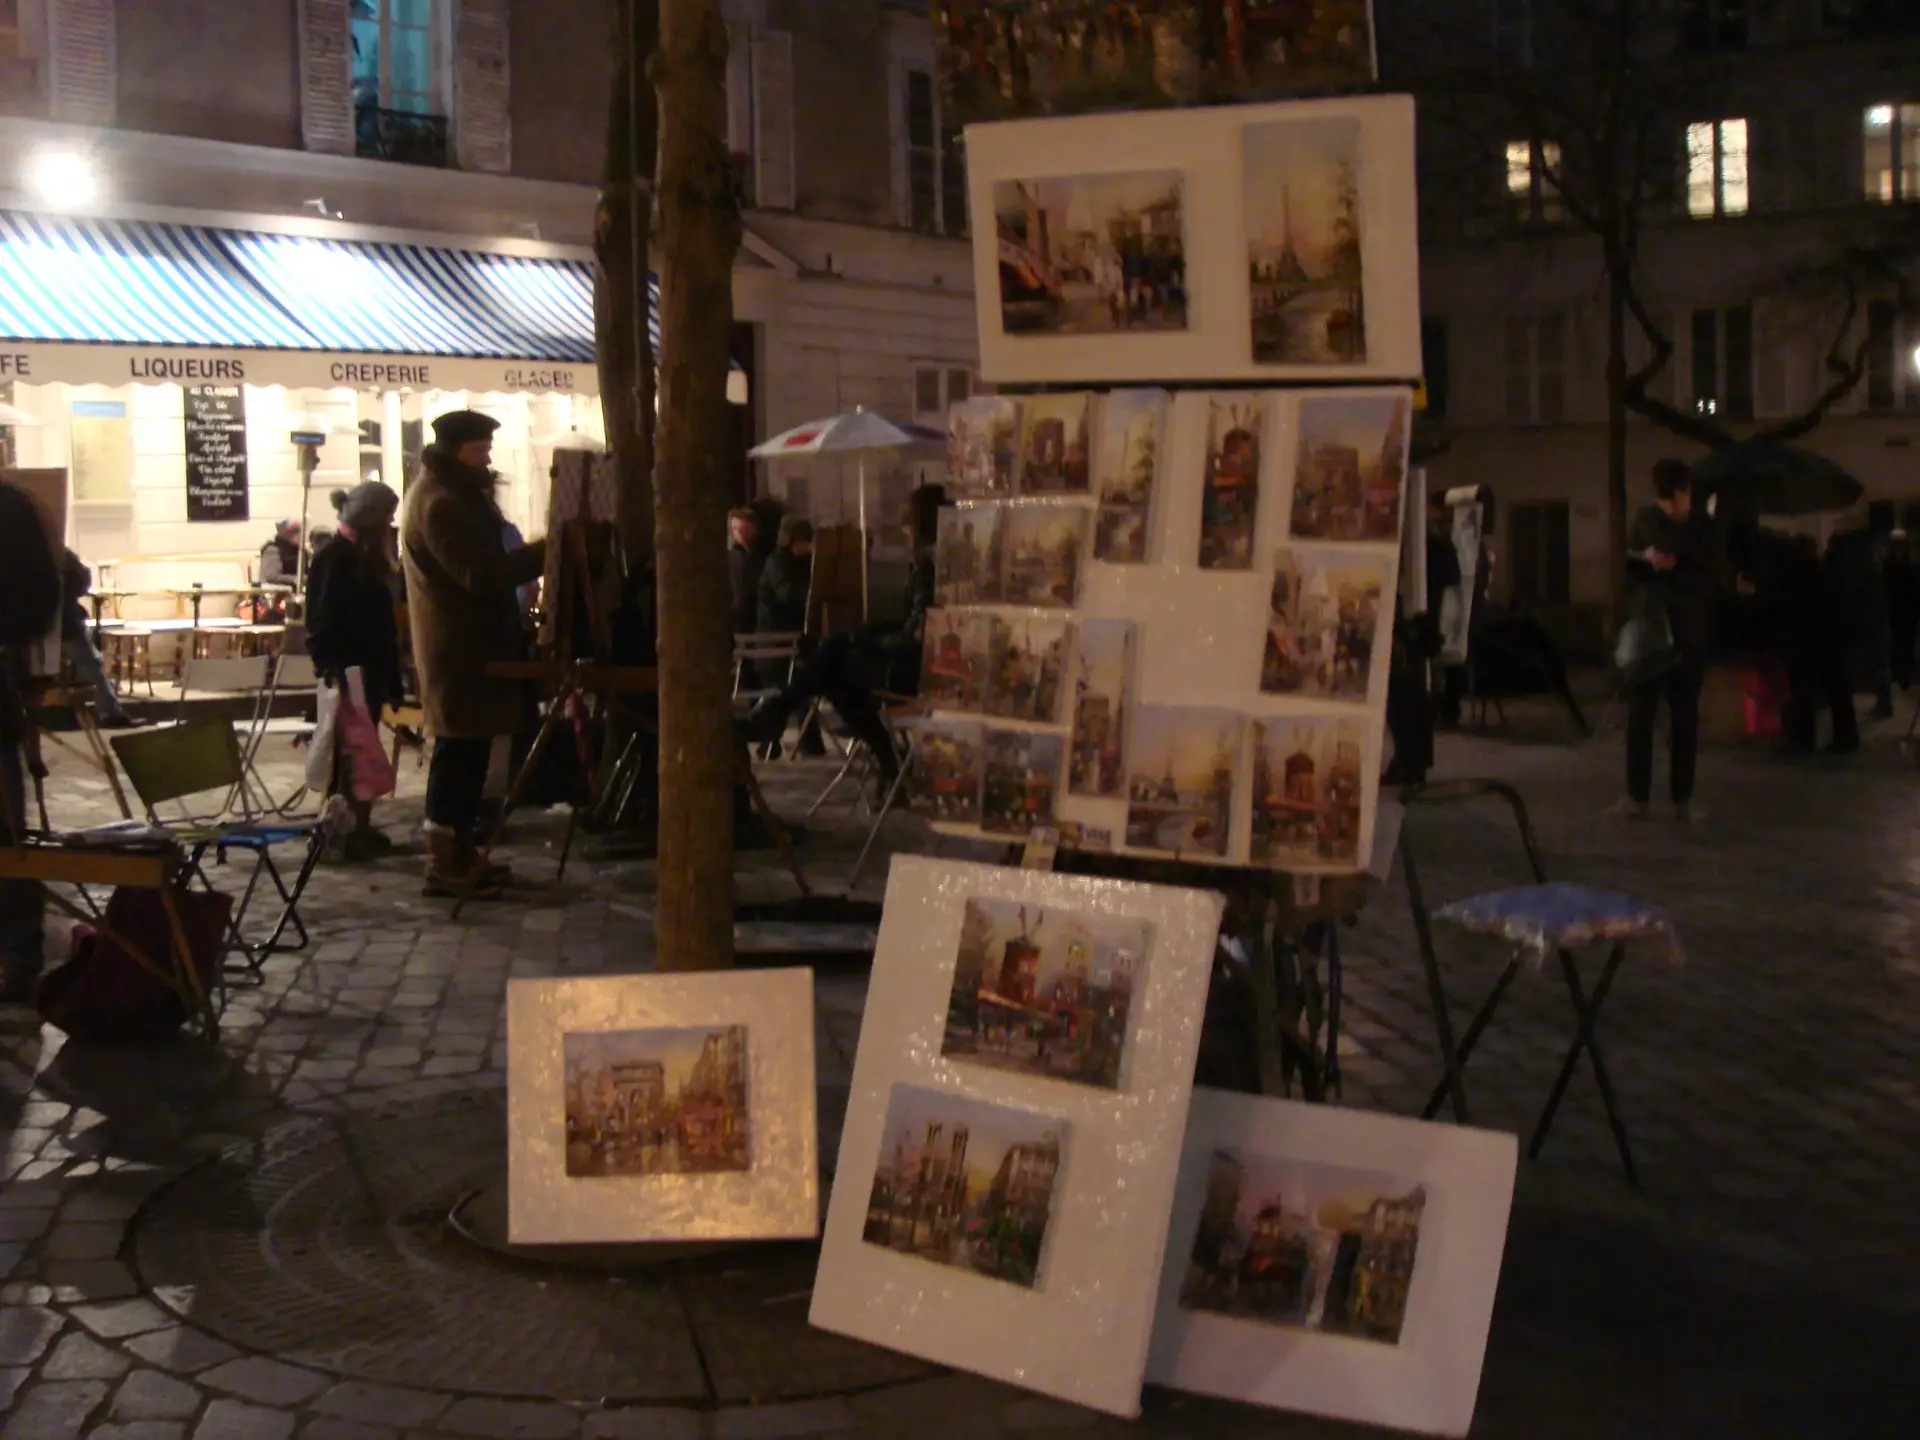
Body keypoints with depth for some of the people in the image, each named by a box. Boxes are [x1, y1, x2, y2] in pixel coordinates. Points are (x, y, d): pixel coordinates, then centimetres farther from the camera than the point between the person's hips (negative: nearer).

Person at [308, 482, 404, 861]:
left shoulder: (367, 558, 15)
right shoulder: (334, 559, -12)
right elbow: (322, 625, -17)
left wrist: (391, 677, 14)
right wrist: (332, 672, -22)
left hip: (369, 673, 8)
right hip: (348, 676, -8)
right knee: (349, 754, -5)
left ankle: (360, 828, 16)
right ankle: (340, 831, -1)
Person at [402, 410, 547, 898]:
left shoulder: (456, 493, 18)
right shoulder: (440, 502, -17)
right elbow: (481, 574, -23)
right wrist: (545, 551, -21)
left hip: (467, 642, 10)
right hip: (460, 647, -10)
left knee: (467, 751, 13)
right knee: (460, 750, -8)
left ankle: (460, 855, 19)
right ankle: (445, 864, -5)